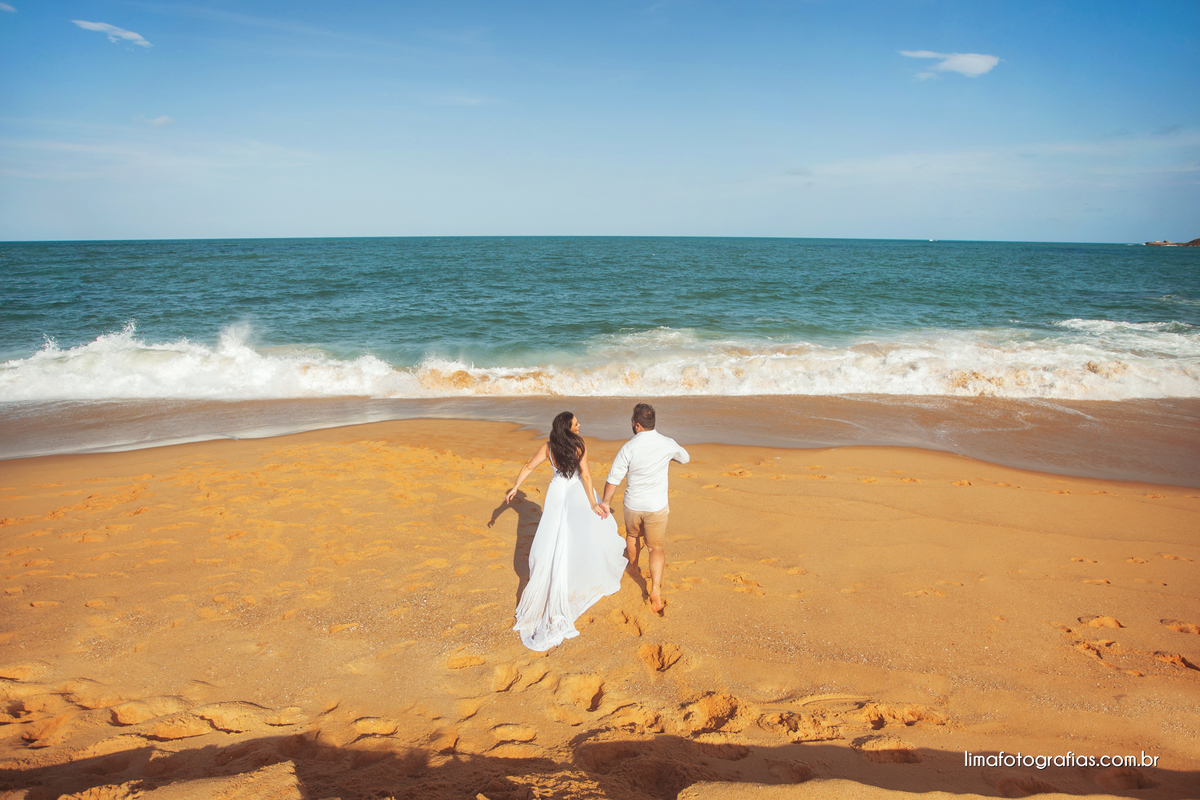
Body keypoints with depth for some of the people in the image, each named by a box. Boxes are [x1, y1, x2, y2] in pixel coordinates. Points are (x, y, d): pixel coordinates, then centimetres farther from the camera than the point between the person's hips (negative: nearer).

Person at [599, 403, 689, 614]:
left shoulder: (628, 448, -18)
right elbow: (685, 458, 11)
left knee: (632, 535, 29)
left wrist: (605, 502, 3)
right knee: (656, 548, 9)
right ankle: (655, 588, -8)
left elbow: (613, 479, -12)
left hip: (632, 505, 1)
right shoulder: (668, 444, -11)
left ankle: (633, 568, 52)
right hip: (657, 507, 0)